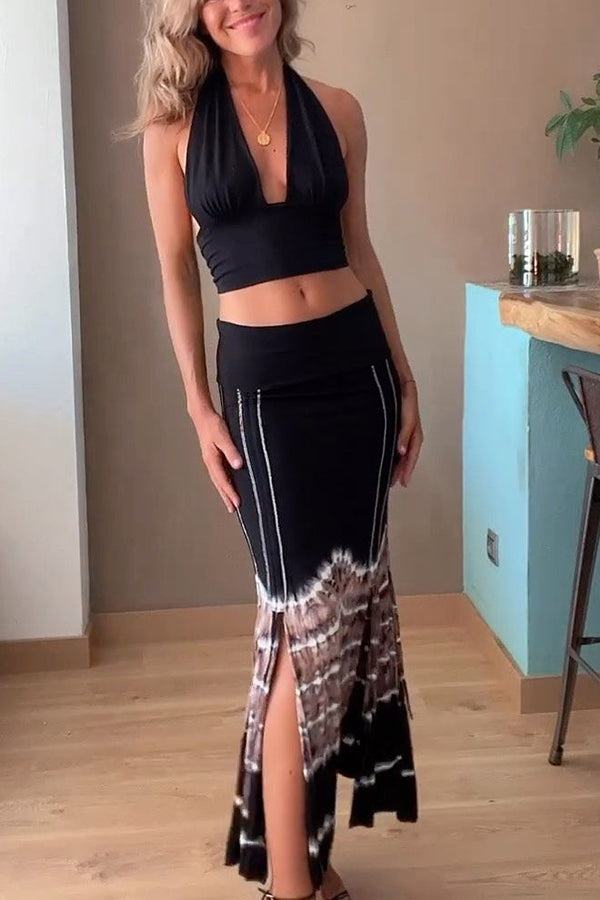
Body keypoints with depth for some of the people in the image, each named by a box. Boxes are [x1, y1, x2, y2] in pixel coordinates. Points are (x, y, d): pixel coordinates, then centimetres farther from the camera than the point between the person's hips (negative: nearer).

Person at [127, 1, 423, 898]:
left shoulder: (337, 109, 7)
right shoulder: (174, 123, 1)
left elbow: (359, 250, 12)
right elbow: (177, 271, 3)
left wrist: (406, 377, 9)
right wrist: (199, 404, -3)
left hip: (358, 365, 4)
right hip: (262, 381, -3)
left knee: (347, 598, 8)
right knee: (304, 615, -5)